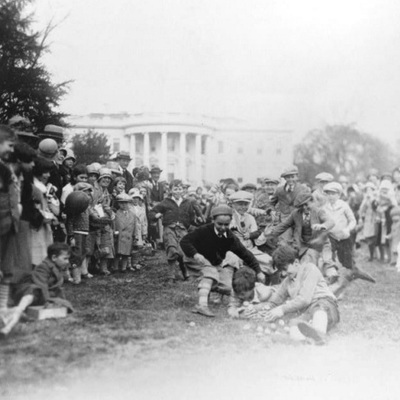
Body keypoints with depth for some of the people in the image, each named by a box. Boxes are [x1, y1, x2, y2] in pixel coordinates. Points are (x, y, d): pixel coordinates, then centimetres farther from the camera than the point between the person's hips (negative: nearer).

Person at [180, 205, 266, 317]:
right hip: (197, 262, -5)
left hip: (216, 266, 5)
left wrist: (258, 271, -11)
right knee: (211, 272, -37)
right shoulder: (203, 231, -21)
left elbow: (245, 254, -4)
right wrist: (195, 254, -42)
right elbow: (184, 241, -25)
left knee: (229, 288, -14)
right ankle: (202, 305, -45)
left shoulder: (230, 237, -9)